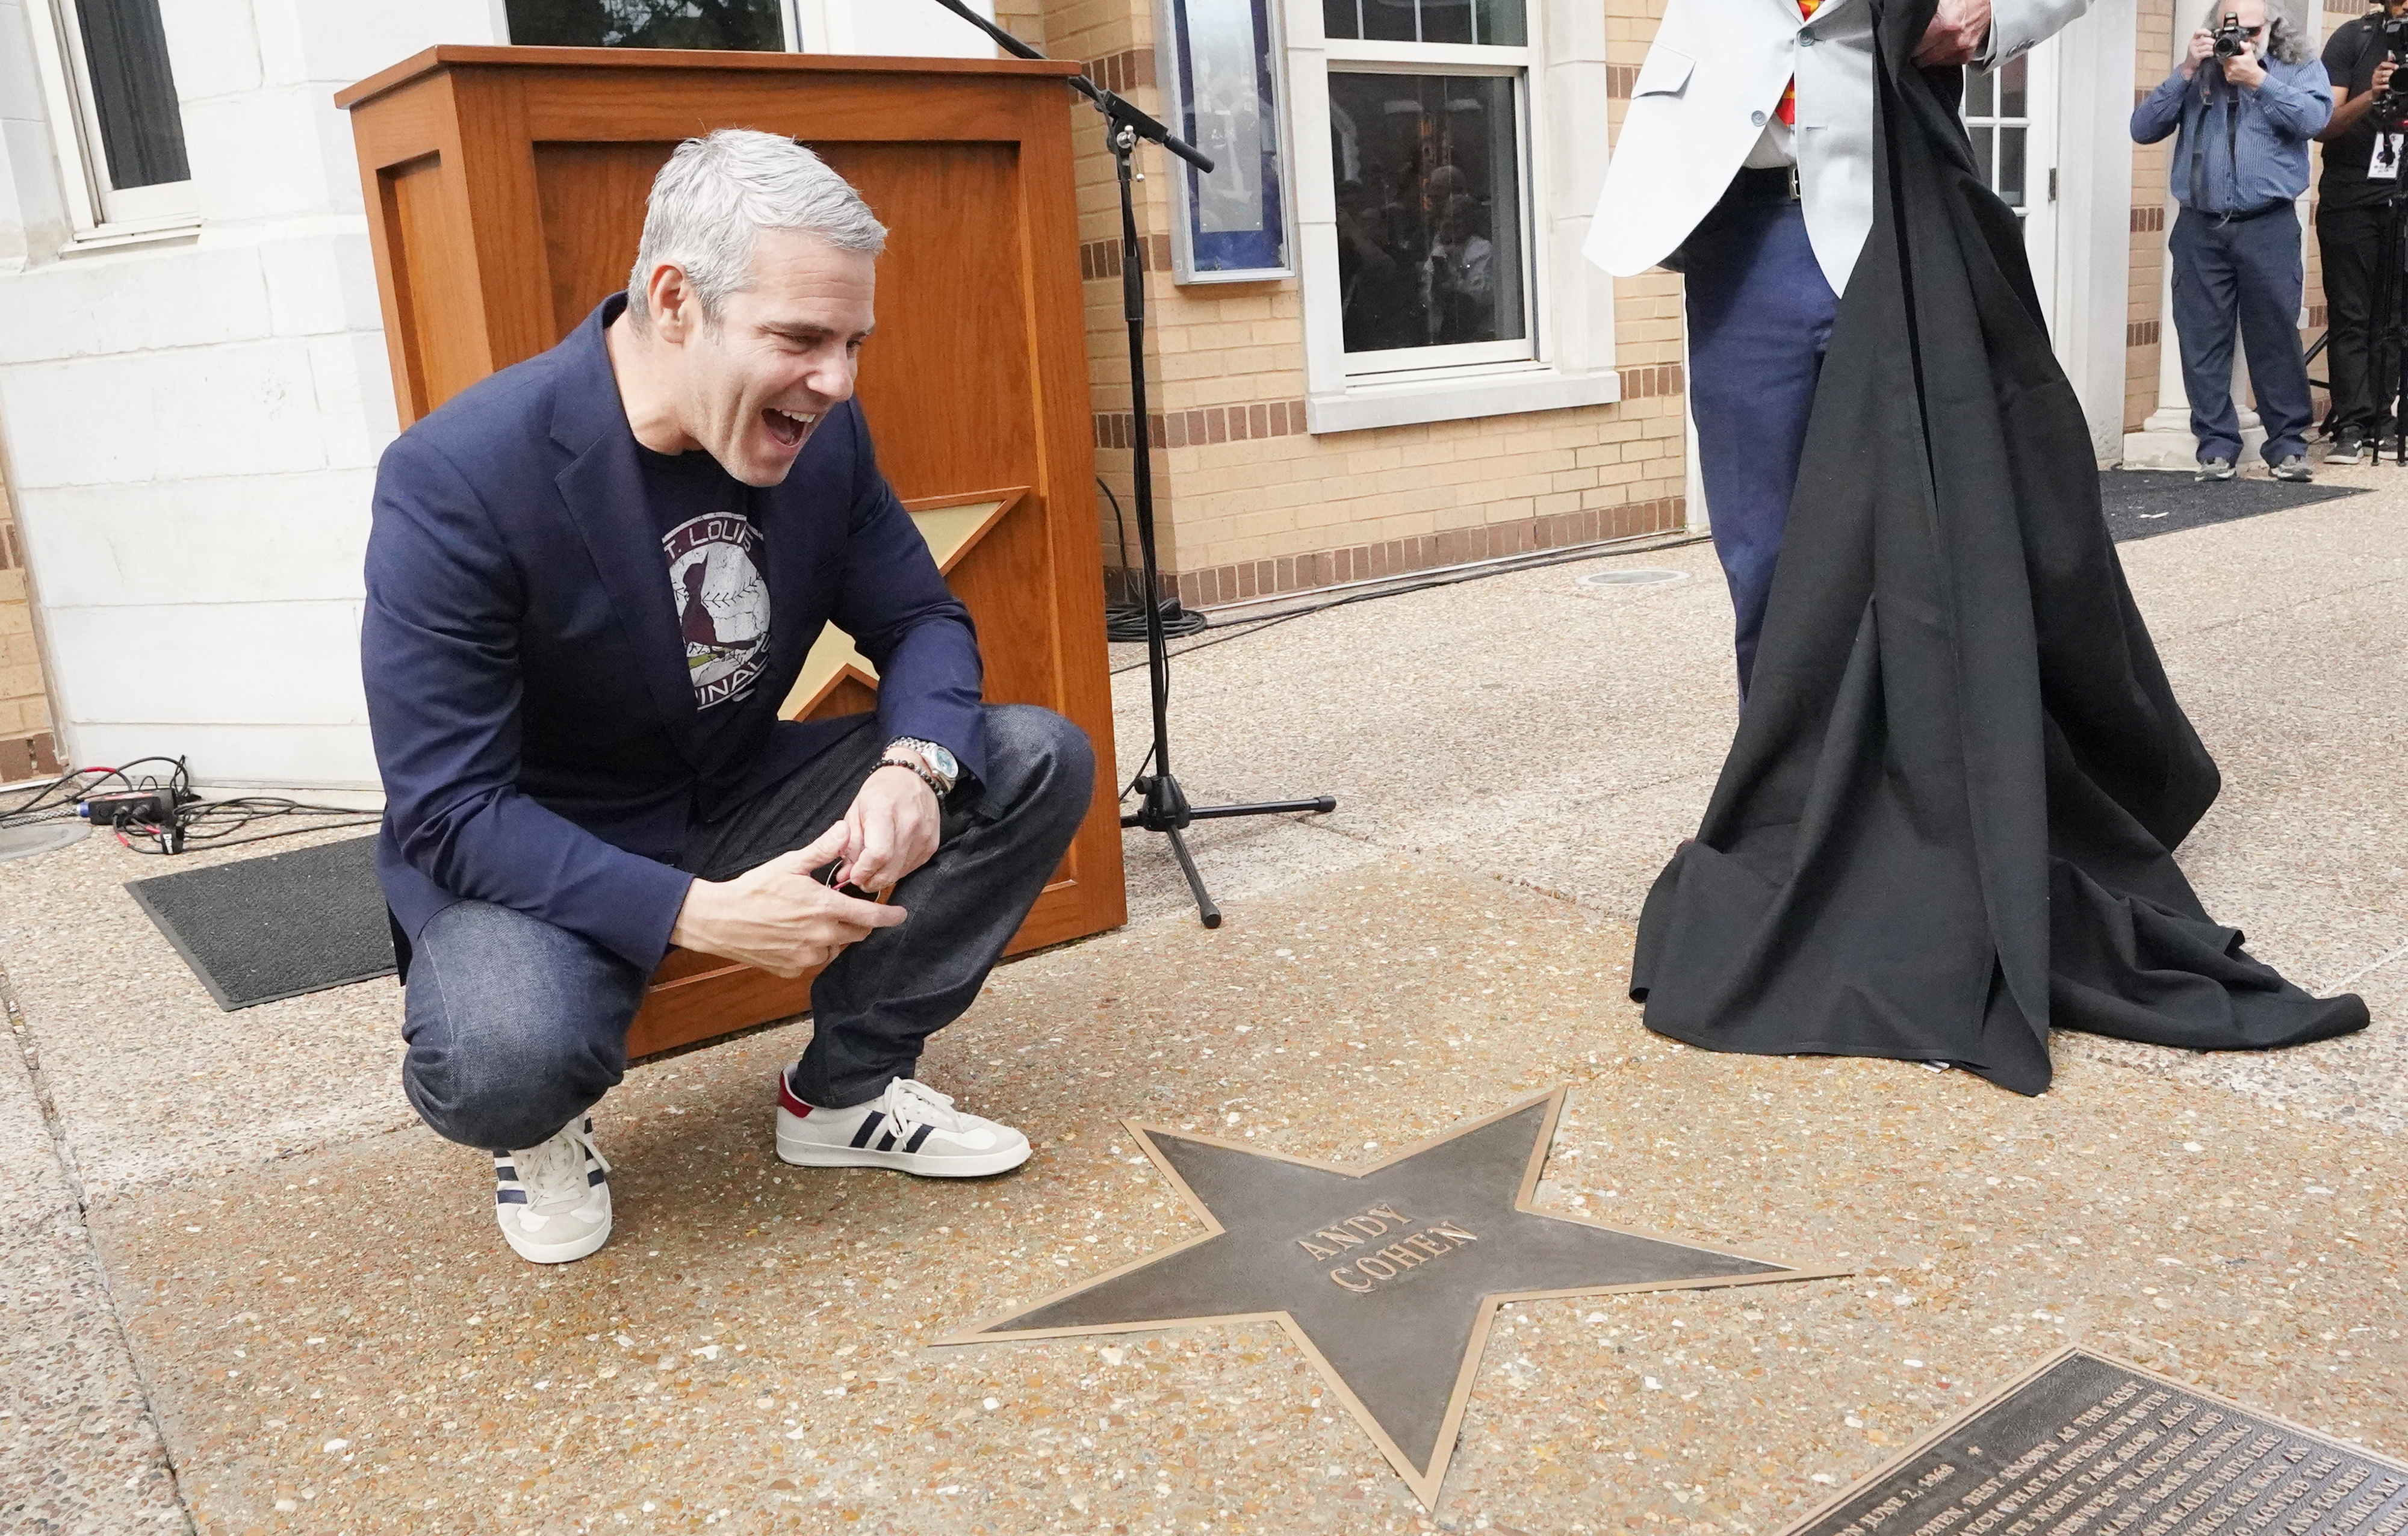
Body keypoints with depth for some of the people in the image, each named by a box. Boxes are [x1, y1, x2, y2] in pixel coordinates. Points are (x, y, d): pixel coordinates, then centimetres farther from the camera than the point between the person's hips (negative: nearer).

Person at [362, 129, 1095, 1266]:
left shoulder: (819, 431, -8)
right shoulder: (459, 477, -25)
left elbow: (921, 621, 0)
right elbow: (446, 811, -24)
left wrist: (914, 764, -24)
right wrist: (697, 915, -35)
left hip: (742, 799, 6)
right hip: (530, 857, -5)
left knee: (1040, 762, -9)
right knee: (504, 1060, -38)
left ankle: (847, 1088, 5)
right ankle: (539, 1131, 4)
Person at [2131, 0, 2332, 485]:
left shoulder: (2300, 69, 10)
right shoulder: (2196, 76, 14)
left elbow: (2314, 119, -9)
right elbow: (2143, 128, 3)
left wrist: (2258, 80, -11)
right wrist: (2186, 72, -5)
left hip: (2268, 227, -2)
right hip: (2200, 228, 2)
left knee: (2276, 339, 0)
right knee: (2204, 342, 1)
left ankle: (2288, 444, 8)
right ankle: (2216, 446, 7)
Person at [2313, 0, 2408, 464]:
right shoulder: (2354, 37, 1)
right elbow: (2321, 126, -5)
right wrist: (2369, 98, -22)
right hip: (2350, 199, -2)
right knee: (2350, 317, -4)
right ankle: (2350, 427, -3)